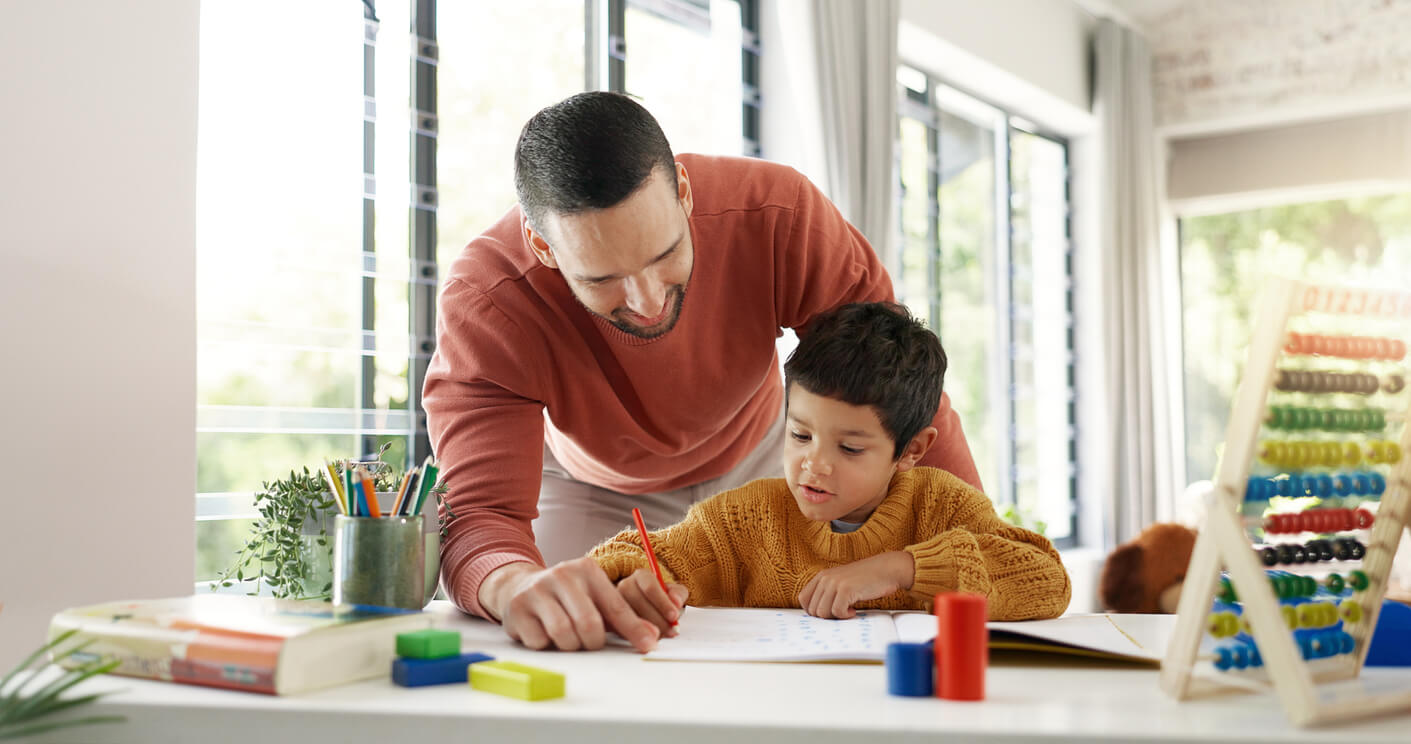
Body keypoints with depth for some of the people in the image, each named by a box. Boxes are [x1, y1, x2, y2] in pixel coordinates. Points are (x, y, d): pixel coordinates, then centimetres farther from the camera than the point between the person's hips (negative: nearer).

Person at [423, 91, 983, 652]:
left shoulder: (776, 213, -35)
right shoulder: (481, 306, -37)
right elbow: (479, 515, -44)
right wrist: (516, 585, -69)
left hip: (752, 463, 1)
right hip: (588, 489, -1)